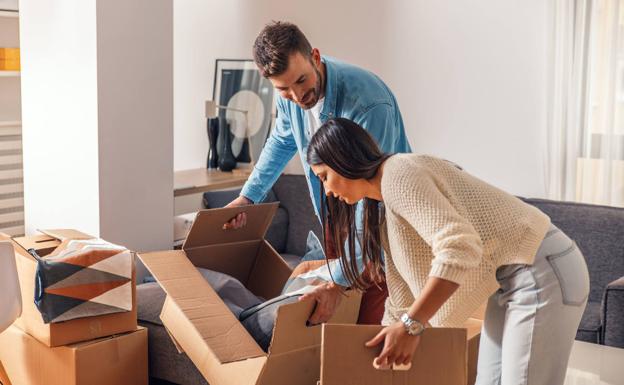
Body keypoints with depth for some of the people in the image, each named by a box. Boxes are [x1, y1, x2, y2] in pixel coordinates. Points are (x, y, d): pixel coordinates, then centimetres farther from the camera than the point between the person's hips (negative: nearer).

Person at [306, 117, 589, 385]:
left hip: (542, 271, -10)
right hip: (510, 280, 10)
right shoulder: (384, 213, 16)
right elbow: (401, 303, 21)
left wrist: (411, 326, -27)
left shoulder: (398, 174, -15)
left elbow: (459, 248, -28)